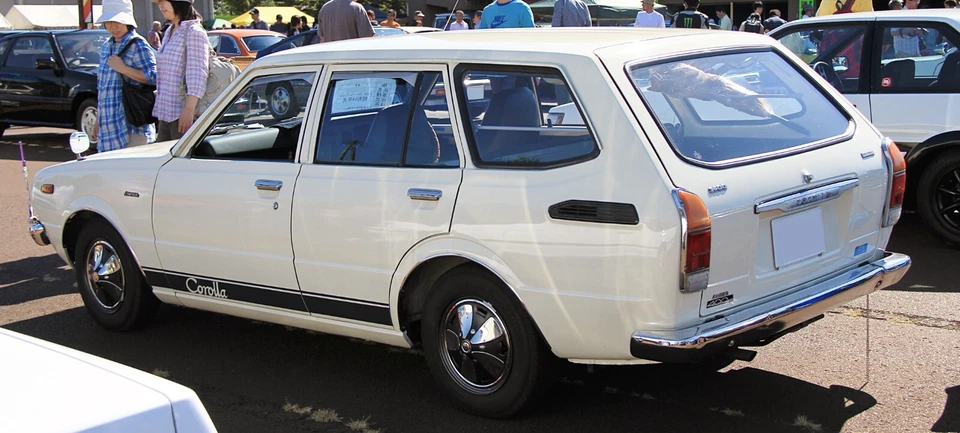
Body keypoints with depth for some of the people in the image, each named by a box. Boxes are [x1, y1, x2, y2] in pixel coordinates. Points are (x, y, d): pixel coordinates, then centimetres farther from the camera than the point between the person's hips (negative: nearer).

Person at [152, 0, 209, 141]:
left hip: (183, 115, -8)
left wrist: (189, 110, -24)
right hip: (165, 114, 8)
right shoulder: (170, 32, 18)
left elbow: (197, 76, -17)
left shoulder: (194, 32, -9)